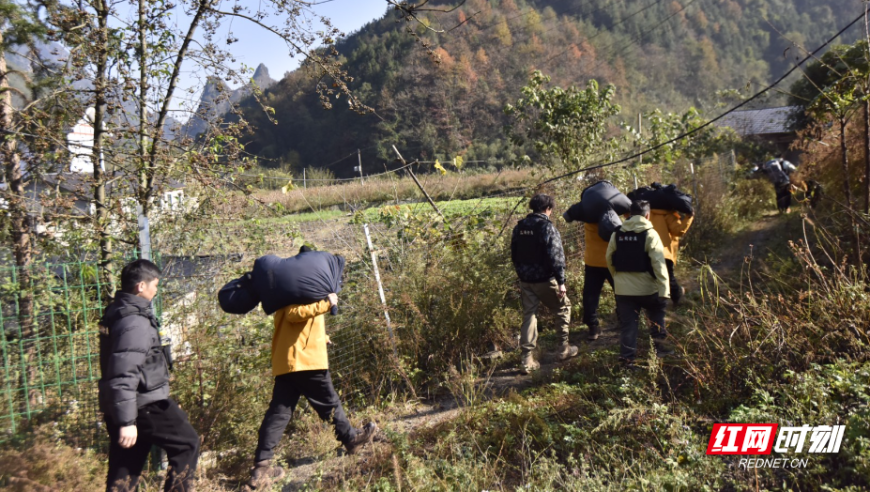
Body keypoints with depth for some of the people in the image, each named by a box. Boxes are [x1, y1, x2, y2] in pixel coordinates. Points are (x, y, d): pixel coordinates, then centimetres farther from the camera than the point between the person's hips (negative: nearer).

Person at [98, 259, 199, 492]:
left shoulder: (116, 312, 12)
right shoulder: (135, 321, -20)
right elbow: (124, 375, -26)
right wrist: (127, 420, -25)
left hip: (119, 406, 10)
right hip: (144, 404, -10)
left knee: (124, 469, 13)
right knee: (187, 443, 7)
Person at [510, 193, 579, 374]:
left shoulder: (519, 227, 7)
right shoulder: (547, 227, -14)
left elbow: (514, 255, 14)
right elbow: (555, 256, -18)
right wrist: (561, 281, -14)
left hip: (525, 280, 6)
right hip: (544, 280, -6)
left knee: (529, 315, 10)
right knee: (563, 308, 16)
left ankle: (527, 359, 7)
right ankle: (563, 349, 21)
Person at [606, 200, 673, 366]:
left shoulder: (617, 234, 3)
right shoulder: (650, 234, -10)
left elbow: (609, 259, 10)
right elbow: (658, 264, -16)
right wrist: (664, 290, -15)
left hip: (623, 289, 3)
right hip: (646, 288, -3)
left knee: (627, 324, 9)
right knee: (657, 313, 24)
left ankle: (627, 356, 9)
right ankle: (658, 343, 18)